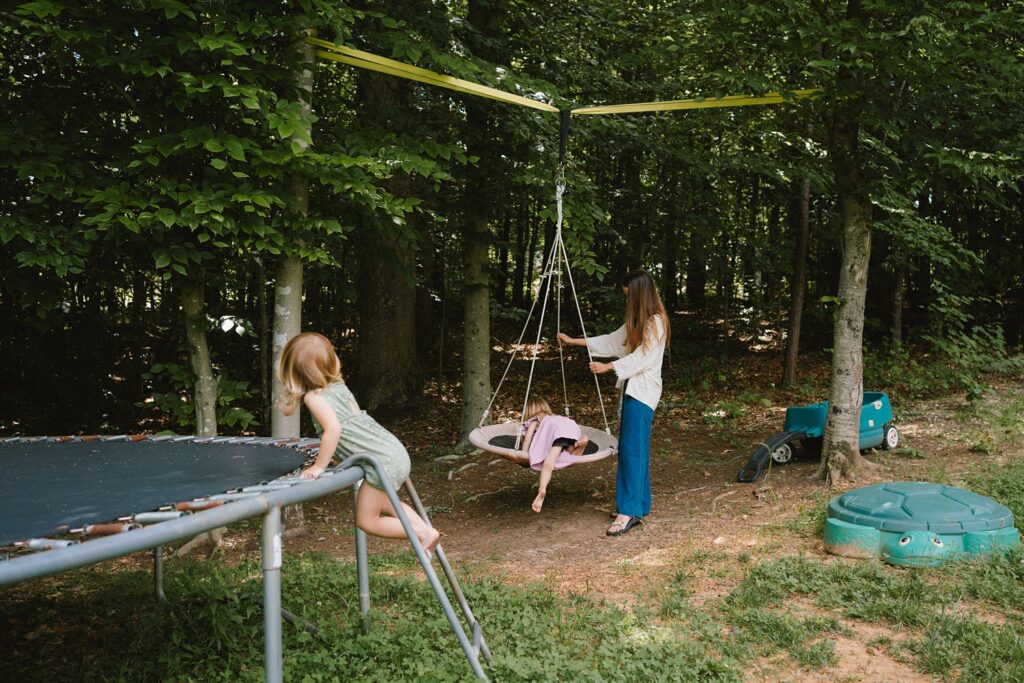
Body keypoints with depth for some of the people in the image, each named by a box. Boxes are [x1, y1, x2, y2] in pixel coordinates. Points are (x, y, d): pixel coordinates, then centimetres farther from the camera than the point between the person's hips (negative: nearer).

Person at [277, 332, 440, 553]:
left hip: (382, 462, -9)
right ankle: (426, 529, 24)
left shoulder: (314, 396, -11)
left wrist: (319, 466, -16)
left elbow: (334, 428, -25)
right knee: (383, 504, 31)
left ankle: (424, 533, 2)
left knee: (366, 521, 6)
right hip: (395, 451, 9)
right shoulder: (339, 385, 13)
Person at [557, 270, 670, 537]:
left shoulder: (655, 322, -11)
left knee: (632, 449, -12)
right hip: (632, 389, 9)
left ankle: (630, 511, -12)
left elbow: (643, 358, -17)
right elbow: (612, 341, 22)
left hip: (643, 392, -9)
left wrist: (607, 367, -18)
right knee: (631, 449, 8)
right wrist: (574, 341, 22)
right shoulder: (637, 322, 18)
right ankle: (637, 506, 12)